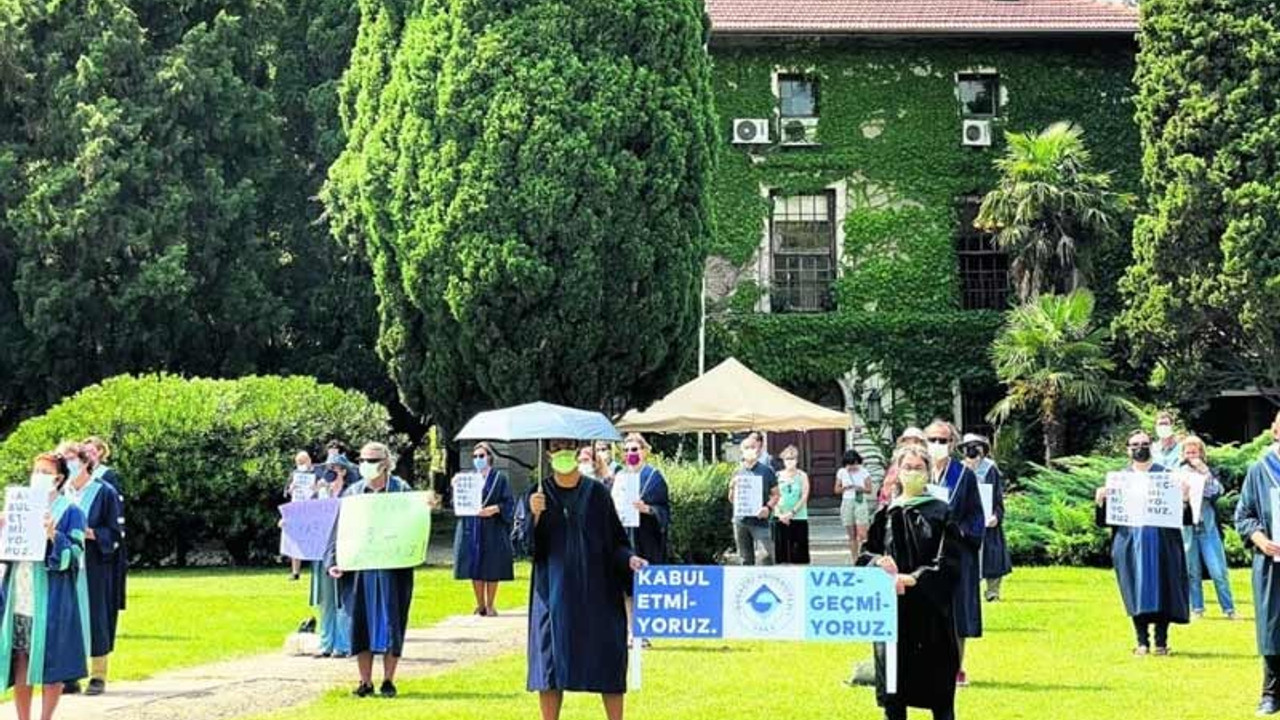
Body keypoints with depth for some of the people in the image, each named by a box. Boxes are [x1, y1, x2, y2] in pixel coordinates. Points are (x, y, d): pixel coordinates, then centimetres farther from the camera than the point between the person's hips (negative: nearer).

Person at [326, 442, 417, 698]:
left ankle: (388, 680, 10)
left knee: (391, 623, 1)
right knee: (360, 622, 2)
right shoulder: (353, 493, 8)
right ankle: (365, 681, 9)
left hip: (392, 569, -2)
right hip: (359, 568, 2)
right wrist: (334, 561, -5)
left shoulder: (401, 490, 2)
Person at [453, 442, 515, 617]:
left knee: (491, 570, -1)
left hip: (492, 530, -3)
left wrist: (494, 509, -20)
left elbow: (508, 503, -3)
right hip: (471, 529, 3)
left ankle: (490, 605, 7)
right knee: (474, 569, 2)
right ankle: (480, 605, 11)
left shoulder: (500, 478, 3)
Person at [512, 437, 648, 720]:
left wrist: (628, 559, -11)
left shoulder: (597, 493, 5)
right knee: (551, 663, 1)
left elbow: (615, 541, 7)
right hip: (553, 593, 0)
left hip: (596, 591, 0)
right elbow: (522, 543, -1)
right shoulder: (535, 496, 5)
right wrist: (533, 516, -17)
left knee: (607, 661, 1)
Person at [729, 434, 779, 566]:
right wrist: (733, 488, -4)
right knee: (745, 559, 8)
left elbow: (775, 494, 4)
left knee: (765, 557, -14)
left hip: (760, 521, -3)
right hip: (741, 521, 3)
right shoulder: (738, 472, 10)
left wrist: (768, 507, -14)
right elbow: (732, 499, 16)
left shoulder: (766, 471, 2)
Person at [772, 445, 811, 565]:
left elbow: (804, 497, -3)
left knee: (798, 550, -2)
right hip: (781, 518, 2)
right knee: (782, 549, 0)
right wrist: (780, 514, -9)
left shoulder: (802, 476, 3)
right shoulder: (778, 476, 7)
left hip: (799, 518, -2)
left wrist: (792, 512, -13)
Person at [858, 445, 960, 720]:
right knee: (894, 680, 5)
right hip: (892, 608, 3)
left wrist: (913, 578, -18)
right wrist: (880, 562, -15)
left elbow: (949, 562, -7)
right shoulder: (886, 514, 8)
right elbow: (866, 553, 8)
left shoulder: (940, 513, 0)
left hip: (931, 608, -2)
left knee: (937, 681, 0)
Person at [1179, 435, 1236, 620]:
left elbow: (1217, 492, -10)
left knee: (1218, 571, -5)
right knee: (1192, 572, 3)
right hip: (1186, 527, 0)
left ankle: (1229, 609, 3)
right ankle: (1197, 609, 12)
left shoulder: (1209, 472, 7)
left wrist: (1204, 472, -13)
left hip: (1208, 527, 0)